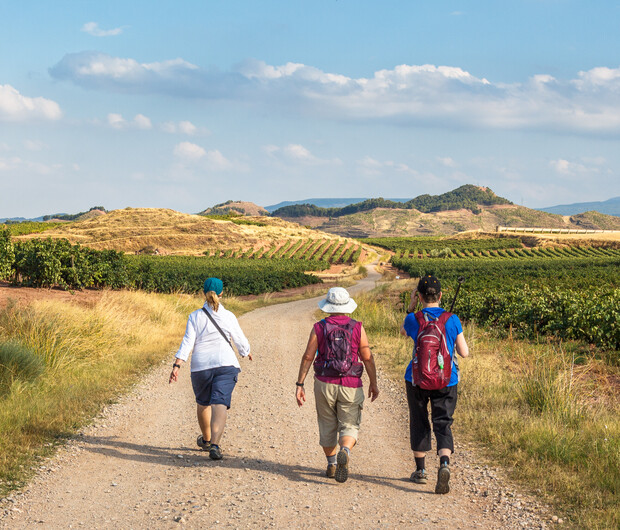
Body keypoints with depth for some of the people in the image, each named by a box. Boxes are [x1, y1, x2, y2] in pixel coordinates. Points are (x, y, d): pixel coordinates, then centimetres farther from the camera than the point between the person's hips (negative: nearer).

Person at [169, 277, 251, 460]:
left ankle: (206, 440, 40)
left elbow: (187, 342, -9)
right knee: (220, 404, -11)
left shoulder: (195, 316, -1)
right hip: (226, 364, -1)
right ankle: (214, 445, -30)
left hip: (201, 366, 1)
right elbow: (240, 341, 8)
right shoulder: (228, 316, 0)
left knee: (203, 402, 23)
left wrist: (177, 365, -12)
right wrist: (247, 353, 29)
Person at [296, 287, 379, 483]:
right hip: (350, 386, -1)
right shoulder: (357, 328, -4)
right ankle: (344, 453, -26)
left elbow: (307, 357, -5)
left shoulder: (319, 328, -3)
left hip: (325, 384, 1)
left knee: (328, 426, 17)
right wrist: (374, 384, 8)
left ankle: (332, 465, 24)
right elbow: (368, 358, -2)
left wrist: (300, 384, 0)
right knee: (349, 427, 3)